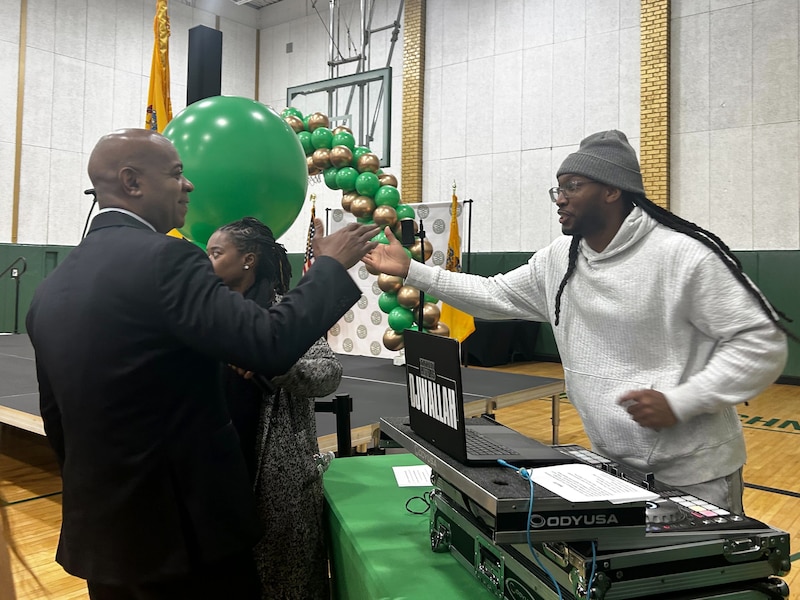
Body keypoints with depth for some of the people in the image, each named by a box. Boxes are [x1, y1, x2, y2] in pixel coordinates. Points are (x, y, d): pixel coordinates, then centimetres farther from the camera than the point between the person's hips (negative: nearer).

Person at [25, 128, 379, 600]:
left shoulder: (51, 288, 5)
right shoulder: (164, 259, -19)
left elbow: (56, 418, 13)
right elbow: (271, 346, -27)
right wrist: (331, 265, -13)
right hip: (182, 526, -7)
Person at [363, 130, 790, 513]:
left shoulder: (684, 255, -17)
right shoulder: (558, 260, 2)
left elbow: (763, 342, -15)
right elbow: (493, 296, 11)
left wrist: (679, 402, -25)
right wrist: (410, 271, 6)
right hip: (614, 467, 6)